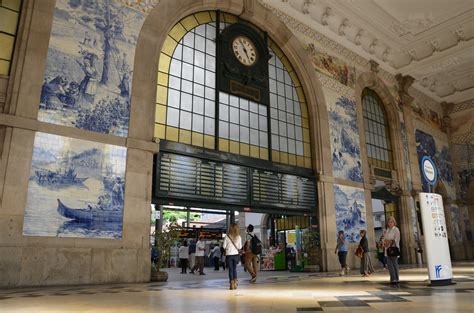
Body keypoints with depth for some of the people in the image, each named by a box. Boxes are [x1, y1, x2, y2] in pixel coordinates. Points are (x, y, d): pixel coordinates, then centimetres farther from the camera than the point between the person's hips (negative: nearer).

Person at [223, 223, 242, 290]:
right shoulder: (238, 237, -6)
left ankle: (231, 284, 7)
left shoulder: (227, 236, -12)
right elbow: (240, 247, 1)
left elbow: (224, 246, -7)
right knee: (235, 268, 17)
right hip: (236, 254, 2)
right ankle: (235, 283, 16)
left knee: (230, 269, 7)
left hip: (229, 255, -2)